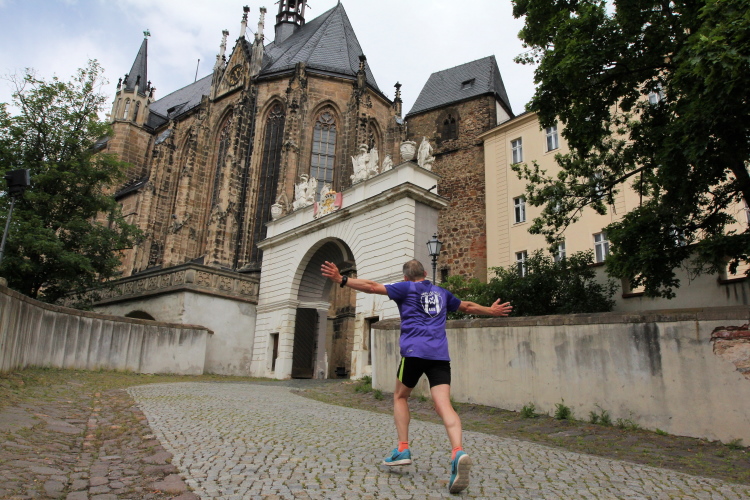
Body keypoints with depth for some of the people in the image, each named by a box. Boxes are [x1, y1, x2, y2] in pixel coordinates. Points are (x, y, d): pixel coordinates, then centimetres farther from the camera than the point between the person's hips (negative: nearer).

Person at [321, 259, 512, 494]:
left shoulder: (406, 288, 10)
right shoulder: (442, 293, 24)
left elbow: (372, 286, 1)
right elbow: (468, 306, 37)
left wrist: (341, 279, 1)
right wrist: (492, 310, 53)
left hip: (414, 351, -3)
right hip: (440, 354, 3)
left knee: (400, 396, 17)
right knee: (443, 404, -7)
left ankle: (403, 449, 9)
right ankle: (458, 452, -30)